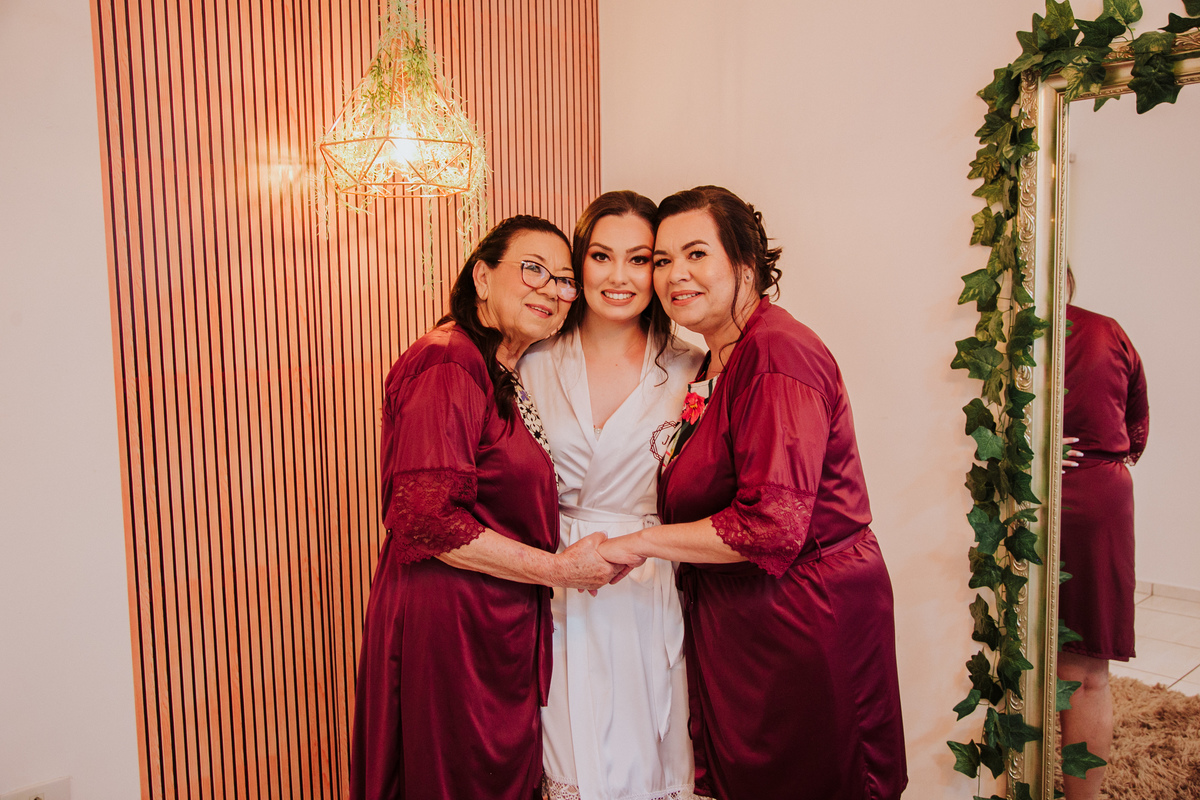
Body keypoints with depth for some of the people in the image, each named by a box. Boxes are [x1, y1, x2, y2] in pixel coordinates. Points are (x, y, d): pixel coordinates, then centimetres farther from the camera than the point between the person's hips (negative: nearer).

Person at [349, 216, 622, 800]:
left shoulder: (507, 374, 14)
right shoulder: (446, 367, -18)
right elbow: (427, 520, -24)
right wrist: (558, 568, -18)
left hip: (504, 622, 9)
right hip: (446, 620, -9)